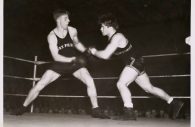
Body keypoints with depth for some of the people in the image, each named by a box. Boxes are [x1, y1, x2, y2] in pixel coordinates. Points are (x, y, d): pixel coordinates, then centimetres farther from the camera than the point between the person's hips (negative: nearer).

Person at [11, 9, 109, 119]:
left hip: (75, 63, 1)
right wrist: (73, 59, -34)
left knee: (90, 82, -19)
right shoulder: (52, 36, -15)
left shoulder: (73, 31, -8)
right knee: (39, 85, -4)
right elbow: (56, 56, -22)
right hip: (59, 64, -1)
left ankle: (96, 110, -5)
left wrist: (87, 51, -3)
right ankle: (23, 108, 17)